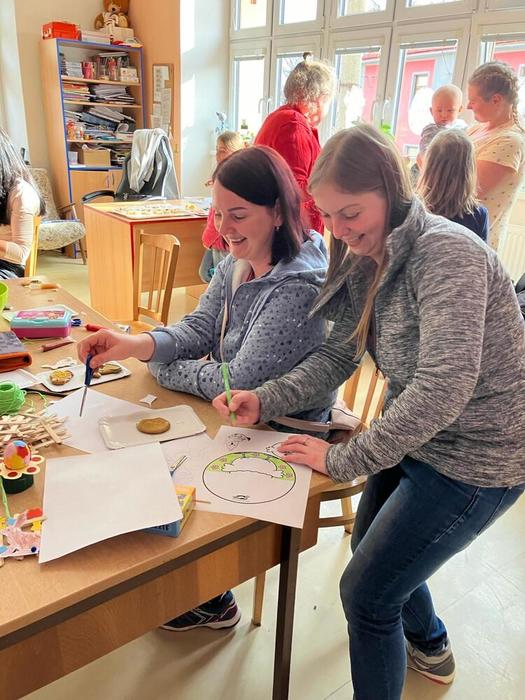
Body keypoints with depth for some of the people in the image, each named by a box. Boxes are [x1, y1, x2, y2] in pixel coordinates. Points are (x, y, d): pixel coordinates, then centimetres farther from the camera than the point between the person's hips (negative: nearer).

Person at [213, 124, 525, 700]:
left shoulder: (446, 253, -27)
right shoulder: (365, 261, -1)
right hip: (419, 438, 9)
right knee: (373, 548, 27)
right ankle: (430, 649, 58)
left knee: (366, 592, 1)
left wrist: (343, 459, -26)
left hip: (475, 460, -9)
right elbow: (336, 355, 0)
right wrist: (265, 401, -15)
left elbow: (444, 387, -34)